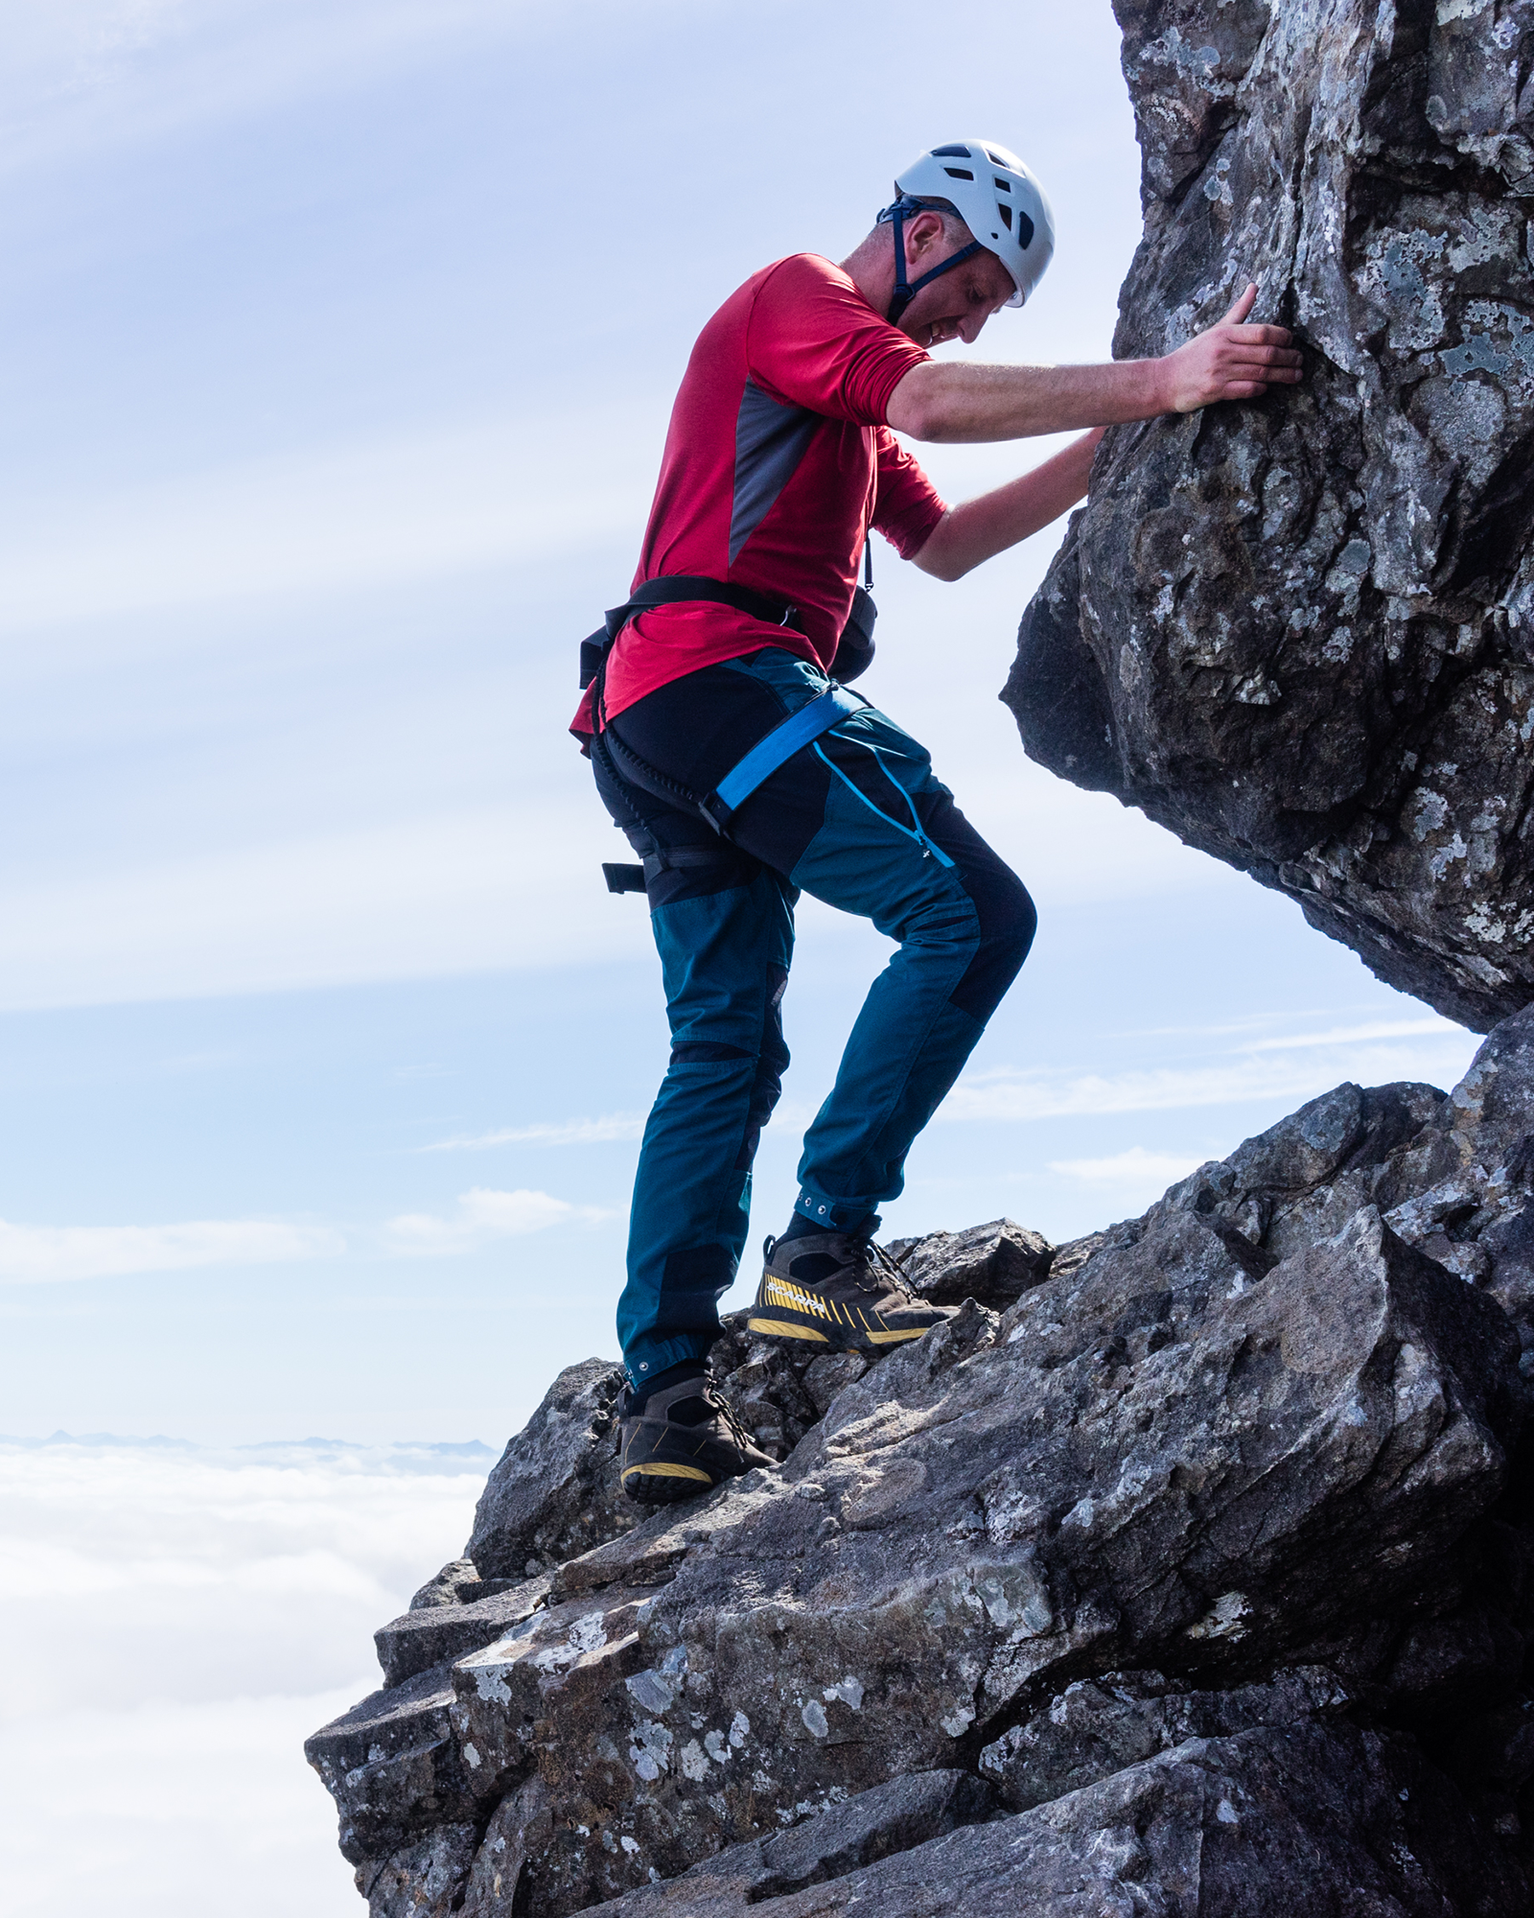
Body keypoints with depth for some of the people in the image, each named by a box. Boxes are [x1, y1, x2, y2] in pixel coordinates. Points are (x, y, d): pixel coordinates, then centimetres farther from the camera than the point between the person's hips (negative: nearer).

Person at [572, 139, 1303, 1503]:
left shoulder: (851, 406, 35)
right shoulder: (794, 294, 4)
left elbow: (944, 544, 34)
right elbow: (935, 401, -14)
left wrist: (1108, 452, 25)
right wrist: (1156, 384, -22)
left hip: (654, 724, 10)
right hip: (720, 673, -10)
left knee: (723, 1047, 5)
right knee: (972, 911, -15)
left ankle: (666, 1393, 0)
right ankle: (827, 1246, -19)